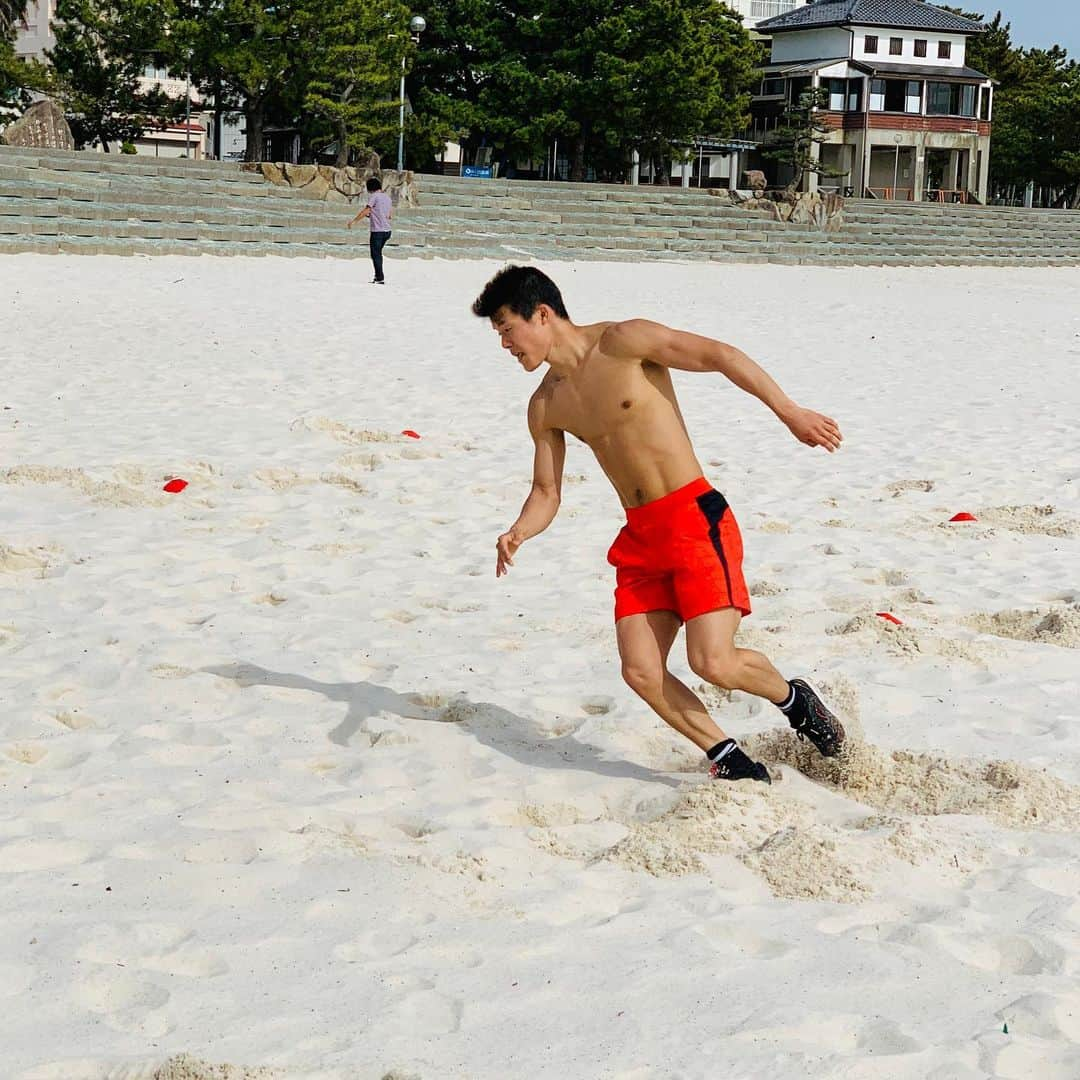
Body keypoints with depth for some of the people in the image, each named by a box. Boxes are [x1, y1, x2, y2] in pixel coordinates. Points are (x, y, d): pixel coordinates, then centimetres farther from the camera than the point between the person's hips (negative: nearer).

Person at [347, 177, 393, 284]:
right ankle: (378, 276, 21)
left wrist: (353, 221, -6)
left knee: (375, 255, -2)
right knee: (378, 253, 19)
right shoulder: (387, 197, 13)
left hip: (377, 231, -8)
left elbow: (366, 211, -13)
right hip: (387, 231, 8)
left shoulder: (374, 196, -9)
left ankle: (380, 279, -5)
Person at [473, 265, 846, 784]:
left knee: (714, 663, -16)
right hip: (639, 536, 7)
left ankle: (792, 698, 14)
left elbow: (720, 355, -10)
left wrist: (789, 411, -16)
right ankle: (729, 759, 12)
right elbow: (546, 492, 17)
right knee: (640, 673, -5)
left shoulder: (623, 342, -8)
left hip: (695, 518, -7)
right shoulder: (545, 406, 12)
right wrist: (517, 534, -5)